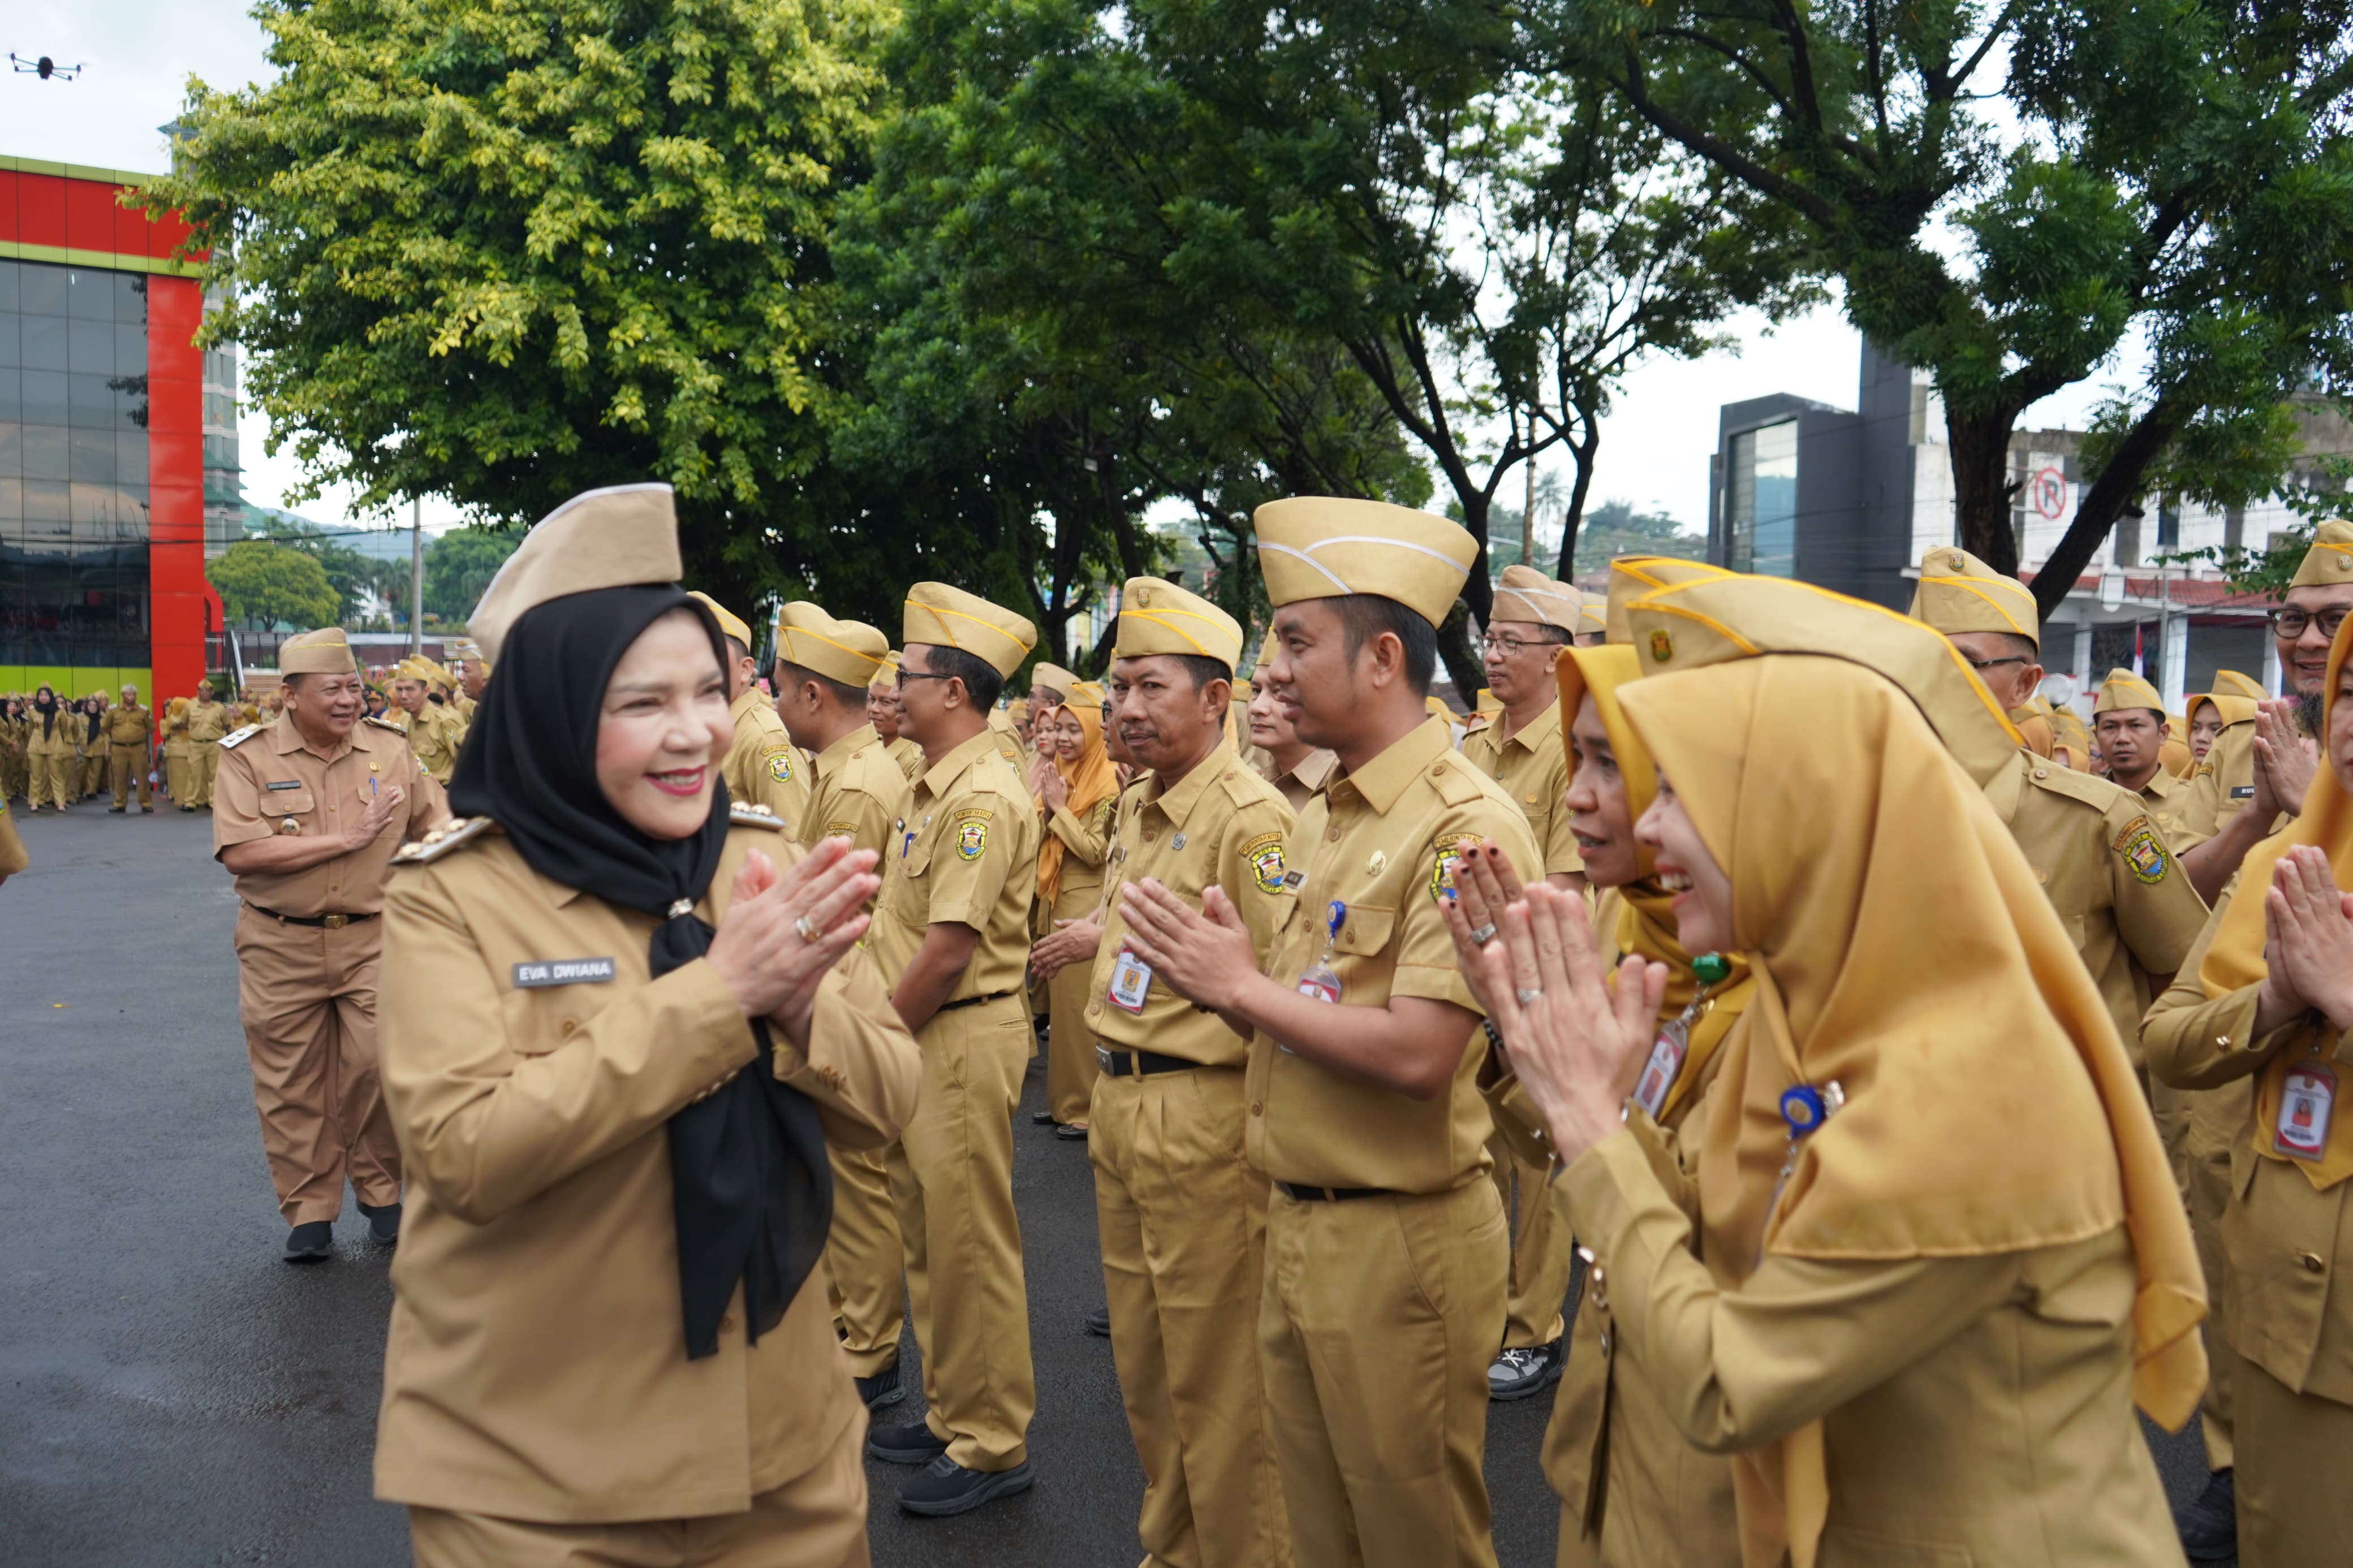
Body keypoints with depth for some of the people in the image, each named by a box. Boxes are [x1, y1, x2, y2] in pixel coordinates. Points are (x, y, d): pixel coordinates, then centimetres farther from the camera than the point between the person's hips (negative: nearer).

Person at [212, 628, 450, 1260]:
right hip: (281, 947, -1)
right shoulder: (248, 757, -6)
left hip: (374, 939, 1)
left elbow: (438, 830, 6)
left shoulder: (391, 749, 1)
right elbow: (240, 853, -19)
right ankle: (308, 1212, 22)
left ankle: (382, 1194, 21)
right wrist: (346, 838, -19)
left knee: (377, 1067, 1)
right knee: (291, 1087, 8)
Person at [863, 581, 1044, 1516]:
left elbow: (947, 952, -22)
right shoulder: (932, 787, 12)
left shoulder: (984, 798, -18)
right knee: (928, 1238, 18)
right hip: (918, 1035, 10)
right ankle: (951, 1415, 32)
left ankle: (993, 1445, 14)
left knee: (970, 1245, 0)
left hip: (964, 1036, -10)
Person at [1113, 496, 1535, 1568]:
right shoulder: (1321, 819, 9)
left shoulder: (1466, 826, -18)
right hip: (1297, 1224, 8)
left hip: (1399, 1238, -8)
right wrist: (1215, 974, -5)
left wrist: (1244, 987, -17)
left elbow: (1417, 1054, -26)